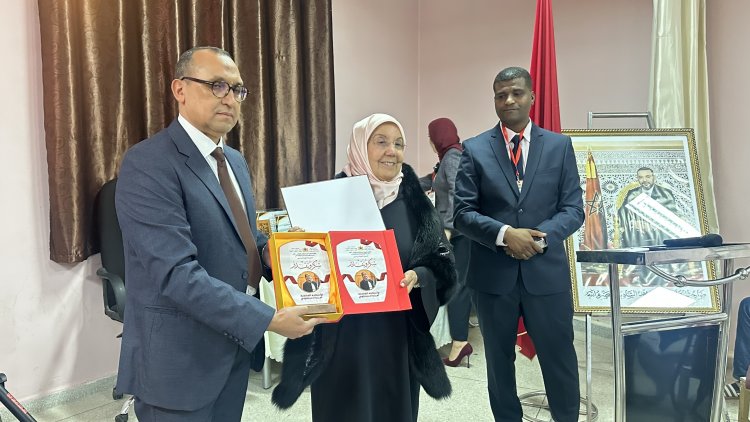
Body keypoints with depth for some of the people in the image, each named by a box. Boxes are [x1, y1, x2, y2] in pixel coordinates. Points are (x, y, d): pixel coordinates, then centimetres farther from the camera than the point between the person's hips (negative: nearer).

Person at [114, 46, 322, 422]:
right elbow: (177, 273, -27)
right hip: (178, 359, -8)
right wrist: (268, 319, -27)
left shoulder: (234, 160, 9)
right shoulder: (149, 164, -19)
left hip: (233, 349, 8)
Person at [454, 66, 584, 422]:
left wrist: (541, 236, -16)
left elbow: (574, 208, 2)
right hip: (492, 273, 0)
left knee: (560, 360, 10)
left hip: (547, 271, 1)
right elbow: (462, 213, -4)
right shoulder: (474, 149, 1)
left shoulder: (559, 146, 5)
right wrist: (505, 234, -19)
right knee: (499, 361, 15)